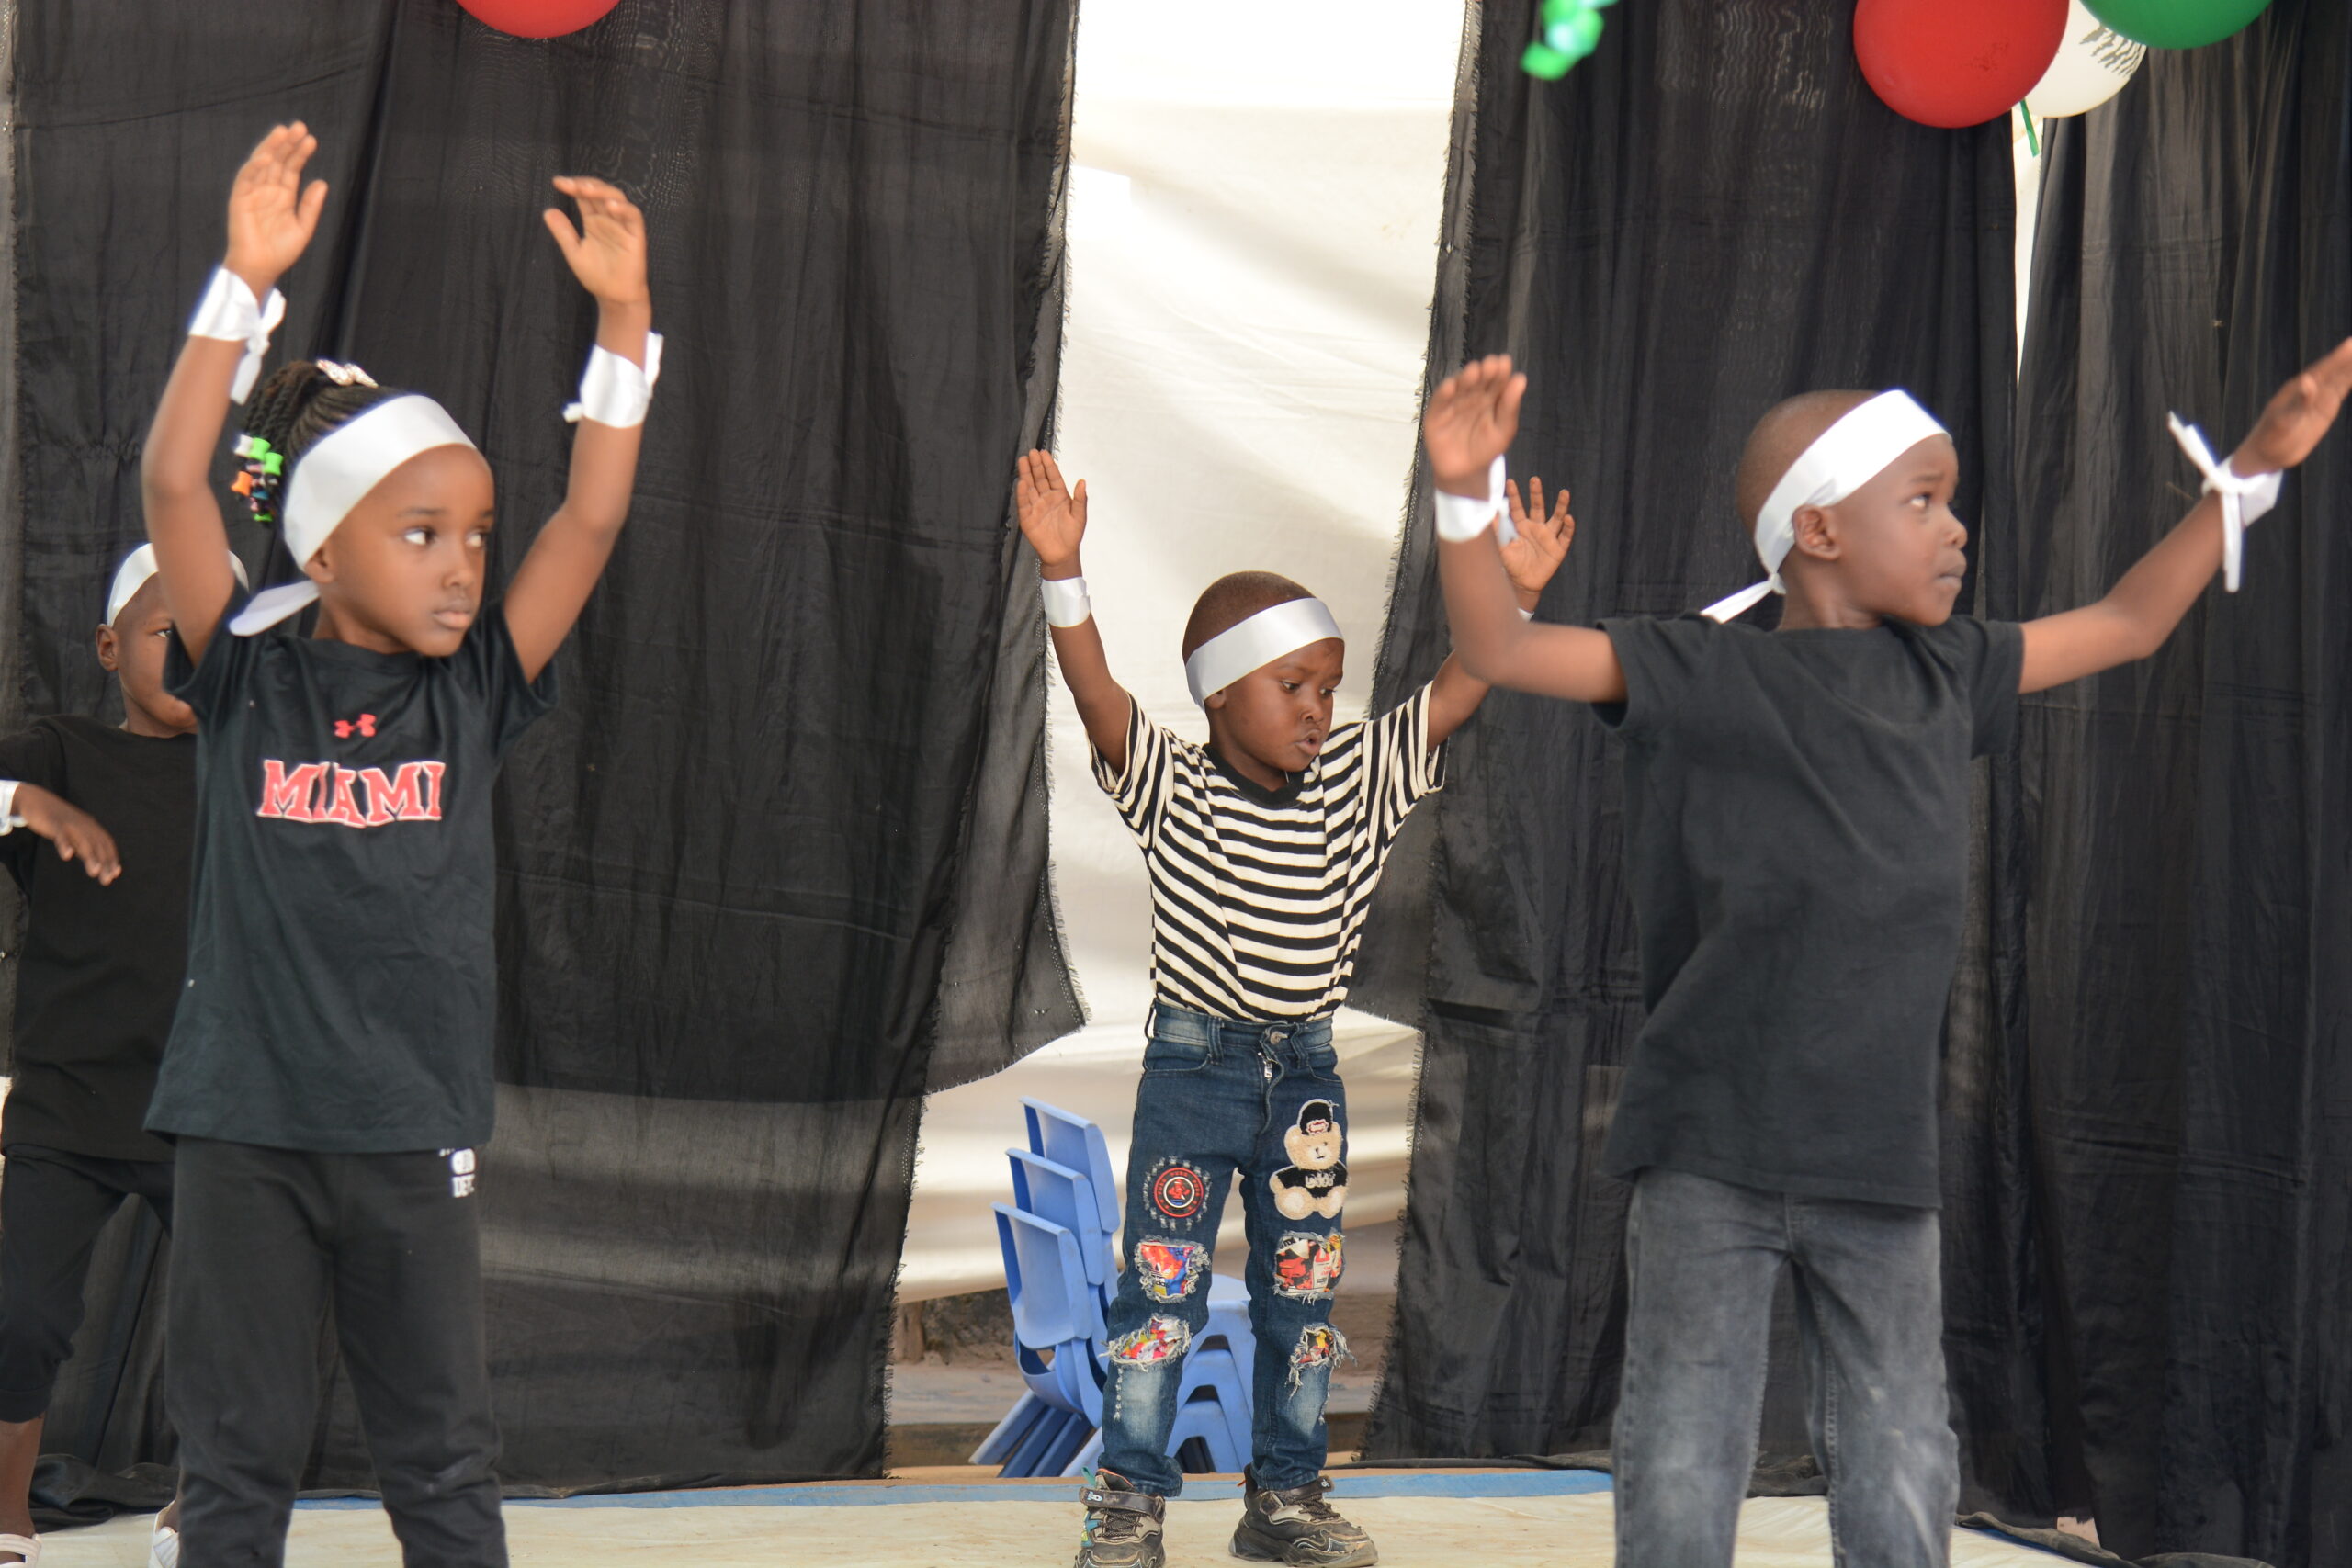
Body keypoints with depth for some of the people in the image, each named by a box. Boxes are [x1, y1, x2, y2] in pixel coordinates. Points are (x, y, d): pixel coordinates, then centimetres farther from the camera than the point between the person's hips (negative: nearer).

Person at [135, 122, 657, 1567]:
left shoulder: (473, 694, 3)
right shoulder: (250, 684, -3)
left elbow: (592, 519, -4)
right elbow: (175, 484, -14)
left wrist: (623, 317, -13)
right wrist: (246, 284, -22)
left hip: (413, 1132, 2)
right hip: (244, 1129, -1)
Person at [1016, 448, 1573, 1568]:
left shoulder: (1356, 788, 2)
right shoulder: (1172, 791, -9)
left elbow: (1452, 697, -2)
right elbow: (1097, 694, -22)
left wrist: (1515, 592, -11)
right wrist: (1061, 569, -34)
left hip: (1306, 1075, 4)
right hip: (1193, 1067, -4)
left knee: (1302, 1295, 11)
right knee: (1161, 1290, -1)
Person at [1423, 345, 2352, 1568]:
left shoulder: (1944, 676, 9)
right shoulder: (1699, 674, -6)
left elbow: (2126, 626, 23)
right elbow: (1498, 649, -12)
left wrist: (2251, 471, 23)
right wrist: (1466, 494, -28)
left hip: (1881, 1162, 5)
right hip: (1710, 1157, -5)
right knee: (1682, 1469, 2)